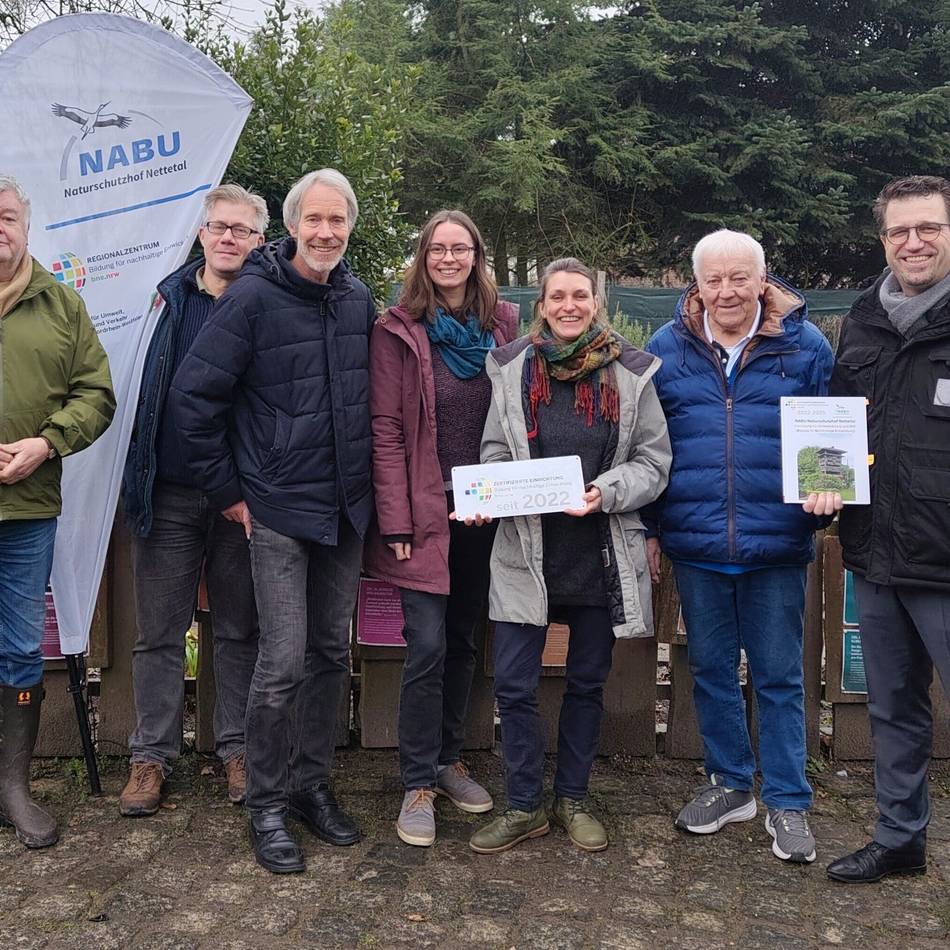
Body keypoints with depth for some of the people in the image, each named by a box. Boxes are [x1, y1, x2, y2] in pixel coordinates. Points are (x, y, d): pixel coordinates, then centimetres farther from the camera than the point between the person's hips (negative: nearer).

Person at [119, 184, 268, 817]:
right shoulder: (168, 299, 5)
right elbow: (141, 389, 10)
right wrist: (139, 479, 1)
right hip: (170, 494, 1)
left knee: (240, 629, 11)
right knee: (160, 632, 8)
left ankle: (238, 749, 24)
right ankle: (152, 754, 21)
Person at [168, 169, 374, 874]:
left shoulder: (360, 300, 5)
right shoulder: (253, 298, -10)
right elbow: (194, 394, -9)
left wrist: (367, 481, 12)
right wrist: (226, 491, -7)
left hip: (346, 508, 5)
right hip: (279, 510, -5)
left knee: (332, 652, 12)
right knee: (283, 660, -5)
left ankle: (313, 783, 28)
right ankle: (267, 803, 13)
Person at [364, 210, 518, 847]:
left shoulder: (502, 324, 7)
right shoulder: (399, 330, -3)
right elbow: (386, 430, -7)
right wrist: (396, 520, -13)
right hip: (426, 510, -4)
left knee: (465, 641, 13)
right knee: (428, 645, -6)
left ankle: (449, 760, 29)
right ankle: (419, 785, 8)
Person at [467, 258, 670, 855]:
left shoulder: (630, 373, -1)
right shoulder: (513, 369, 2)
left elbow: (654, 463, 0)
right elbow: (495, 456, 7)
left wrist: (607, 491, -17)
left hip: (602, 553, 0)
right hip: (526, 552, 0)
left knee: (588, 683, 13)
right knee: (514, 685, 0)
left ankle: (573, 799, 31)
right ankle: (525, 807, 19)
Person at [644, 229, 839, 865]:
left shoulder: (806, 346, 0)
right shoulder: (667, 349, 4)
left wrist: (829, 486, -15)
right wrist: (650, 528, 5)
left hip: (776, 545, -2)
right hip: (694, 545, 2)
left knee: (779, 676, 7)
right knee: (712, 670, 14)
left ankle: (788, 802, 22)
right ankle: (731, 784, 32)